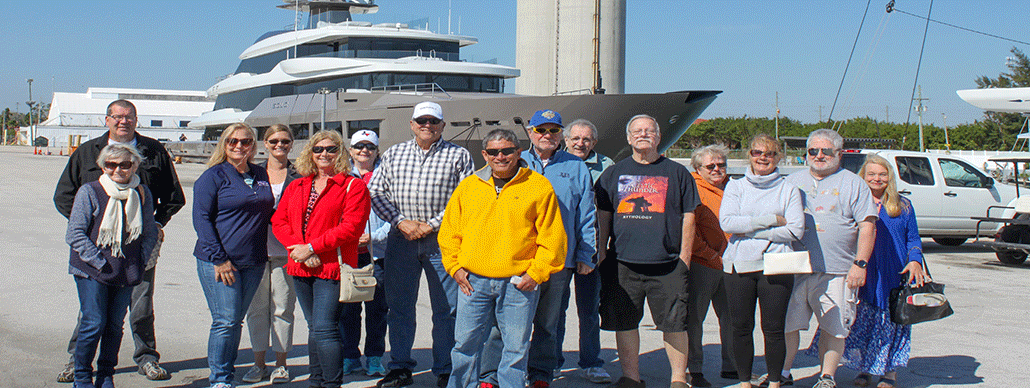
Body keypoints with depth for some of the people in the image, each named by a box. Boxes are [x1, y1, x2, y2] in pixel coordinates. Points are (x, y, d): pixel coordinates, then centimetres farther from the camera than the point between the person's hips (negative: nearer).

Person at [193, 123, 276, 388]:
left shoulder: (260, 176, 13)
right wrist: (219, 258, -14)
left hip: (253, 263, 5)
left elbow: (267, 214, 23)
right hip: (219, 262, -5)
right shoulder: (214, 176, -3)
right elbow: (201, 219, -8)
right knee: (226, 321, -7)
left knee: (236, 321, 11)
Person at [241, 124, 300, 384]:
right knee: (257, 307, 5)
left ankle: (281, 364, 12)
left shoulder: (299, 176, 5)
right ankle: (259, 363, 16)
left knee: (283, 308, 1)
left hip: (286, 252, -2)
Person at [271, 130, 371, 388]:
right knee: (315, 328, 15)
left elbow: (351, 227, -13)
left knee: (325, 328, -12)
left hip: (332, 267, -6)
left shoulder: (353, 186, -2)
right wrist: (298, 247, -9)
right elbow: (279, 221, 9)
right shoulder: (297, 187, 16)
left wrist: (312, 247, -16)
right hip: (301, 268, 6)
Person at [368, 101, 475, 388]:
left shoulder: (458, 156, 3)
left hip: (442, 241, -2)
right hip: (401, 240, 3)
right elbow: (375, 192, 8)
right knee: (399, 307, 7)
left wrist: (431, 225, -11)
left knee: (446, 308, 2)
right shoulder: (393, 154, 12)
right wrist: (401, 221, -6)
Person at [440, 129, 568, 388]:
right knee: (466, 344, 6)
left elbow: (553, 237, 0)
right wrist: (455, 267, 4)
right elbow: (449, 231, 15)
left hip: (519, 284, -2)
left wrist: (536, 273, -6)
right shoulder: (468, 186, 10)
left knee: (516, 349, 3)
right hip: (473, 281, 2)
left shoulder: (539, 186, 1)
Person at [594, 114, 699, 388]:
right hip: (623, 263, 2)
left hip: (668, 265, -2)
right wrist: (601, 251, 7)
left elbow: (688, 217, 6)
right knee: (624, 322, 5)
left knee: (674, 323, -1)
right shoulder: (614, 174, 13)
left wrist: (684, 258, -1)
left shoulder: (676, 172, 8)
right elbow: (603, 215, 16)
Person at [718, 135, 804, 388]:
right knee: (741, 328, 5)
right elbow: (727, 222, -6)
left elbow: (795, 230, -4)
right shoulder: (736, 187, 10)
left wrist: (750, 230, -8)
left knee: (774, 329, 0)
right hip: (739, 265, 1)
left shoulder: (789, 189, 7)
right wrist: (772, 220, -10)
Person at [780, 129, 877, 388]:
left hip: (835, 272, -2)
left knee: (834, 328, 2)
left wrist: (859, 264, -8)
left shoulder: (852, 184, 6)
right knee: (786, 323, 2)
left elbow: (867, 226, 0)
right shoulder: (793, 181, 16)